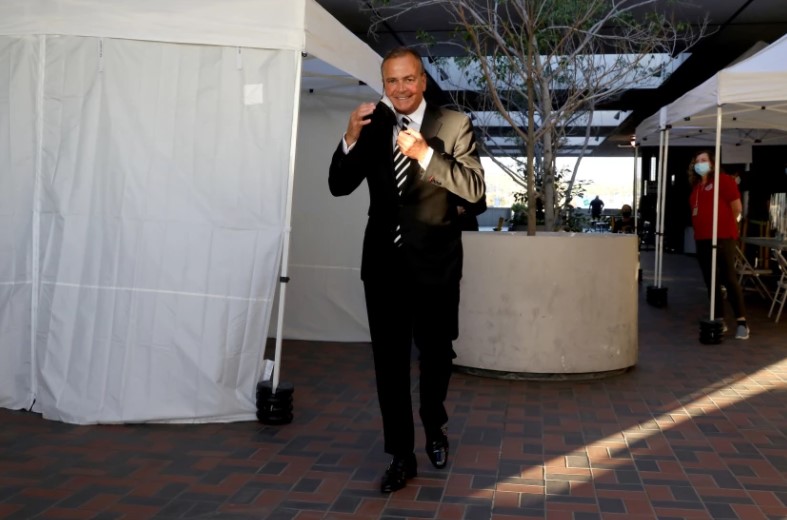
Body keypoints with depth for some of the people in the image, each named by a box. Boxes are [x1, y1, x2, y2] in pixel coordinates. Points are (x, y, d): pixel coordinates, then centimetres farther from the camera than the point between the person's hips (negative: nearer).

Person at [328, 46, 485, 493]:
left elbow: (476, 189, -14)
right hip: (384, 259, 2)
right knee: (389, 360, 6)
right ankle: (402, 456, 19)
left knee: (436, 353, 15)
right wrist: (351, 139, -17)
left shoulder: (454, 124, -6)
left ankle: (435, 428, 43)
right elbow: (339, 187, 0)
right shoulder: (372, 126, 3)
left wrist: (426, 154, -26)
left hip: (434, 260, -2)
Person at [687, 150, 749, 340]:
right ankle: (719, 320, 14)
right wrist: (702, 226, 13)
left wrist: (725, 225, 5)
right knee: (710, 281, 8)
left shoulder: (723, 180, -4)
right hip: (702, 239, 7)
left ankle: (741, 322, -6)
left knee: (729, 279, -9)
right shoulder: (696, 186, 17)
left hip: (723, 237, -7)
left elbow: (737, 207, -6)